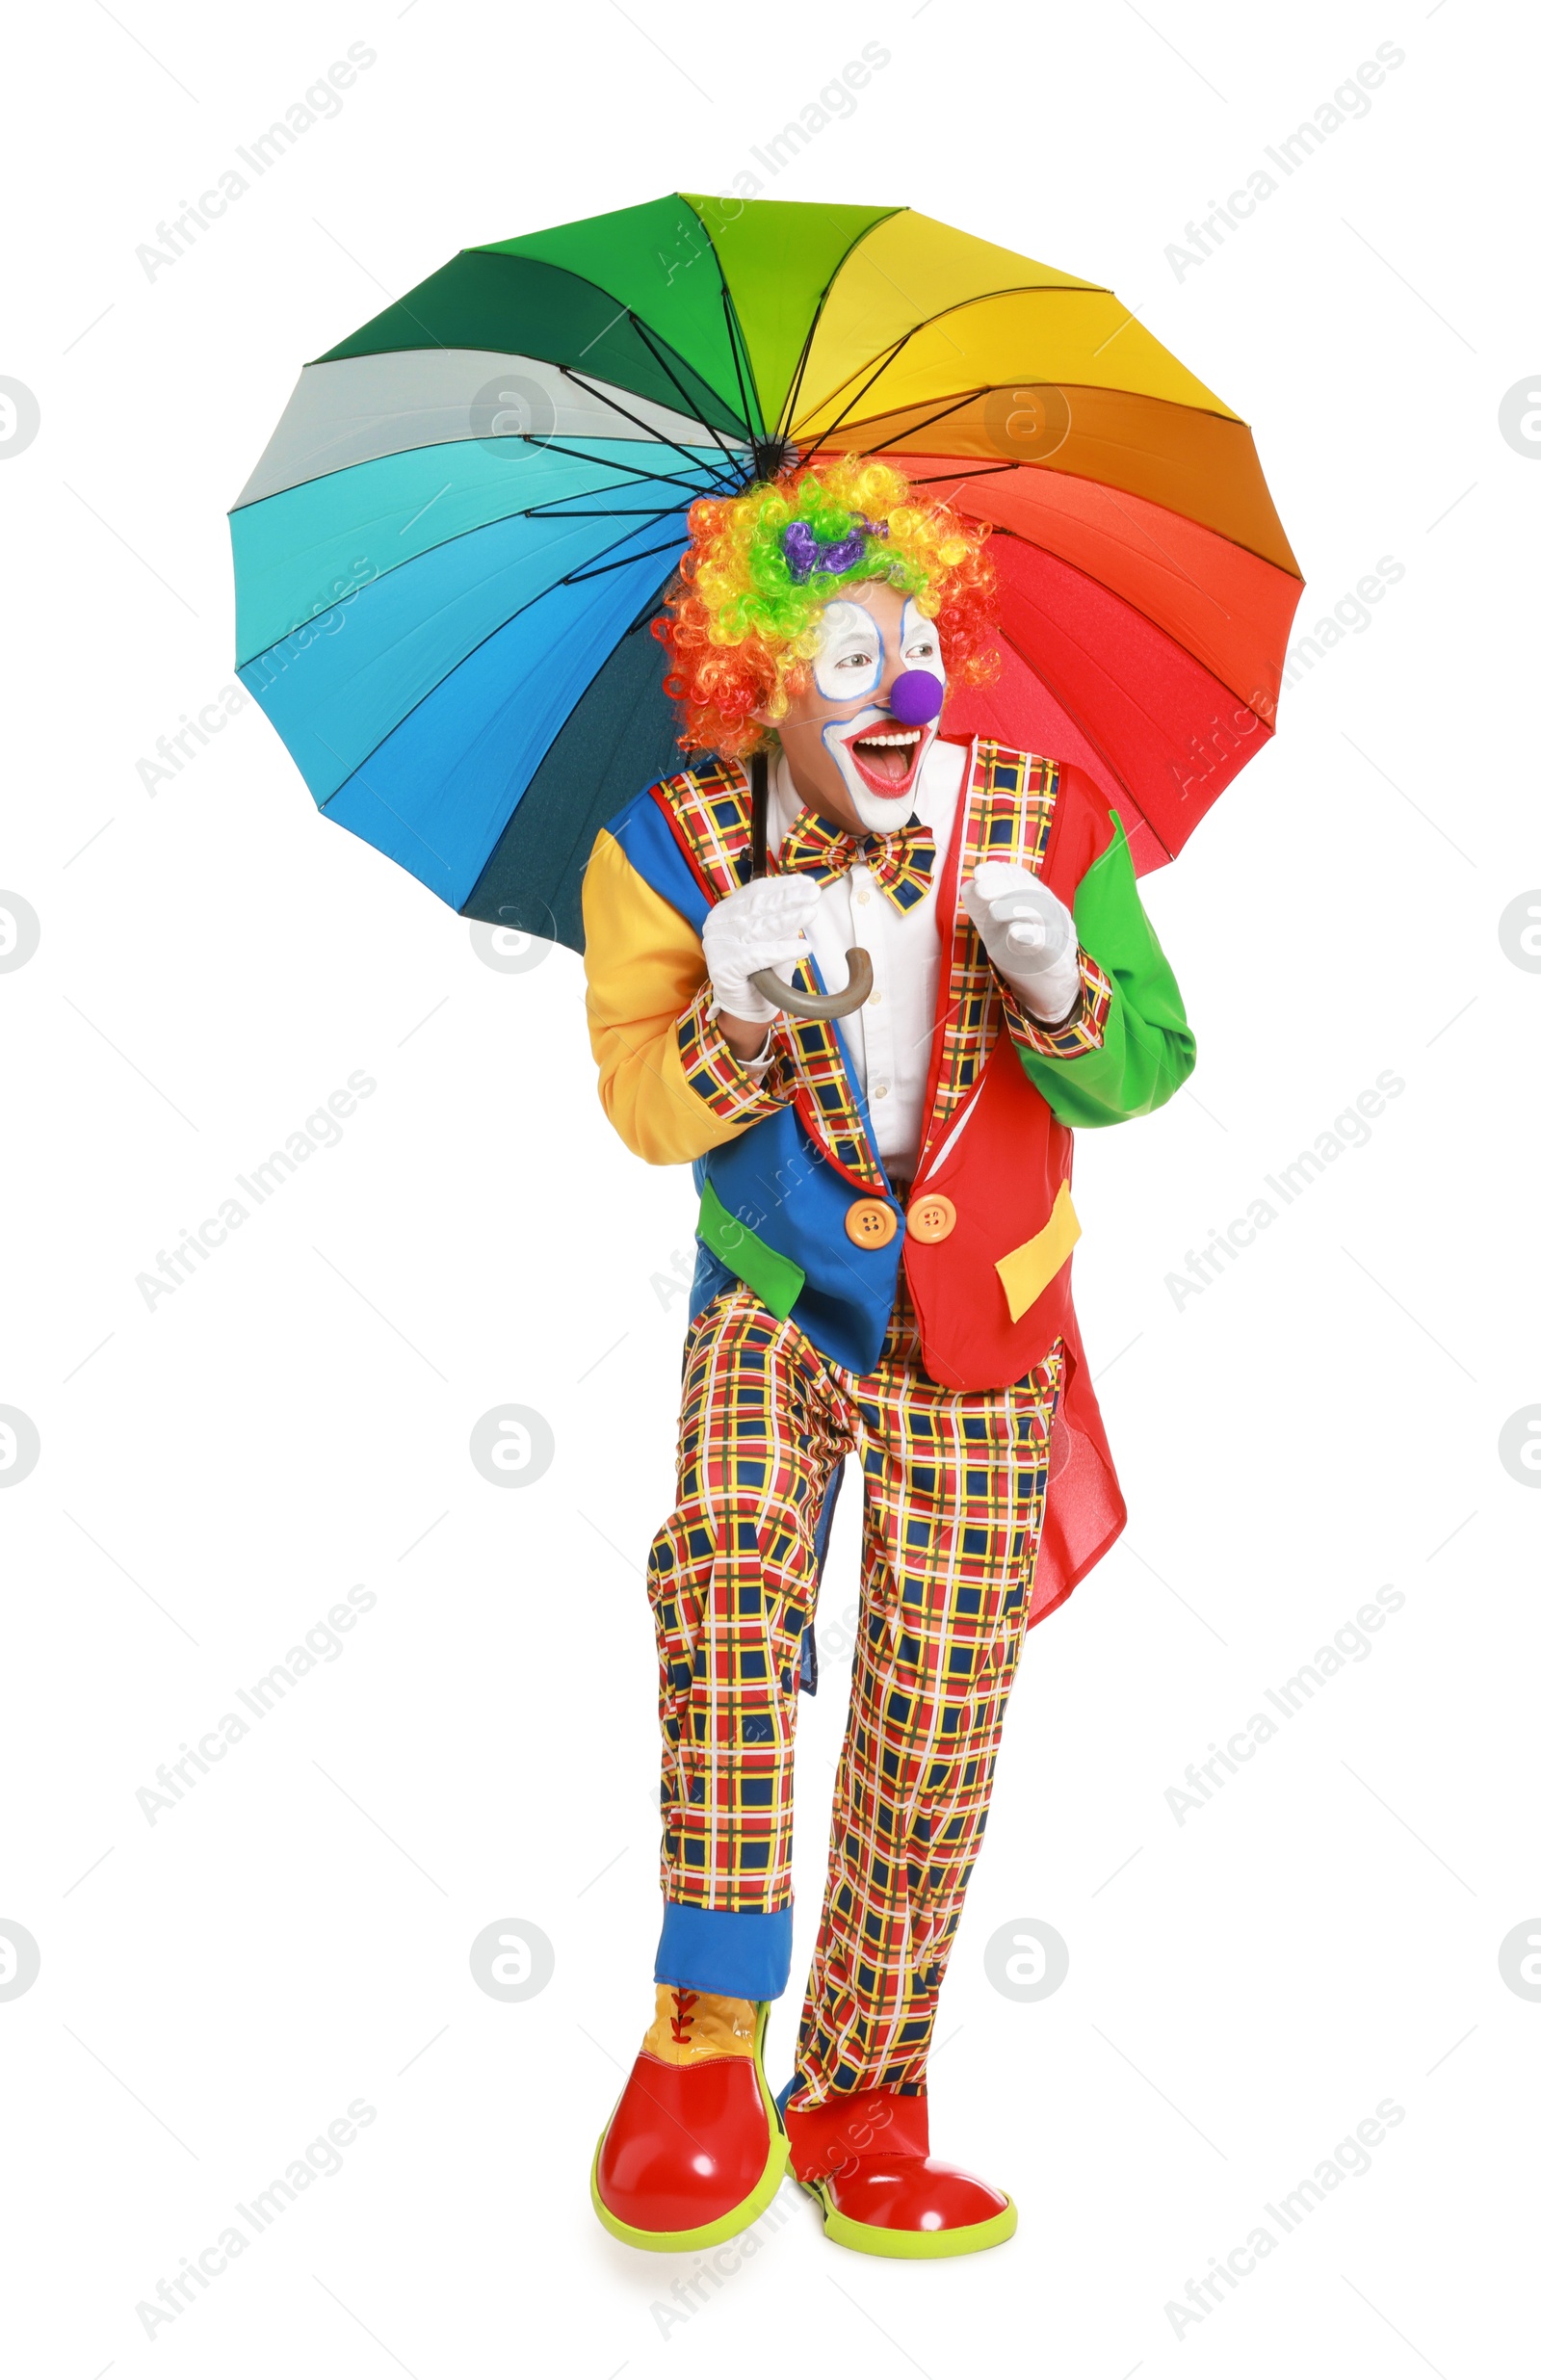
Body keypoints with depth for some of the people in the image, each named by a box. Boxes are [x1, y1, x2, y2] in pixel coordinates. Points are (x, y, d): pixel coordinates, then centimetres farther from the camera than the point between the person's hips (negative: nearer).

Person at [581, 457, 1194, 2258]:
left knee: (936, 1717, 0)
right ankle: (708, 2025, -19)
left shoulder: (1047, 825, -7)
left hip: (979, 1329, 1)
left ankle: (860, 2100, 18)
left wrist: (1061, 992, -29)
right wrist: (733, 1022, -29)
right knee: (725, 1564, -31)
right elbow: (642, 1108, -7)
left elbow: (1149, 1069, -7)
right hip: (773, 1308, -1)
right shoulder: (675, 850, -8)